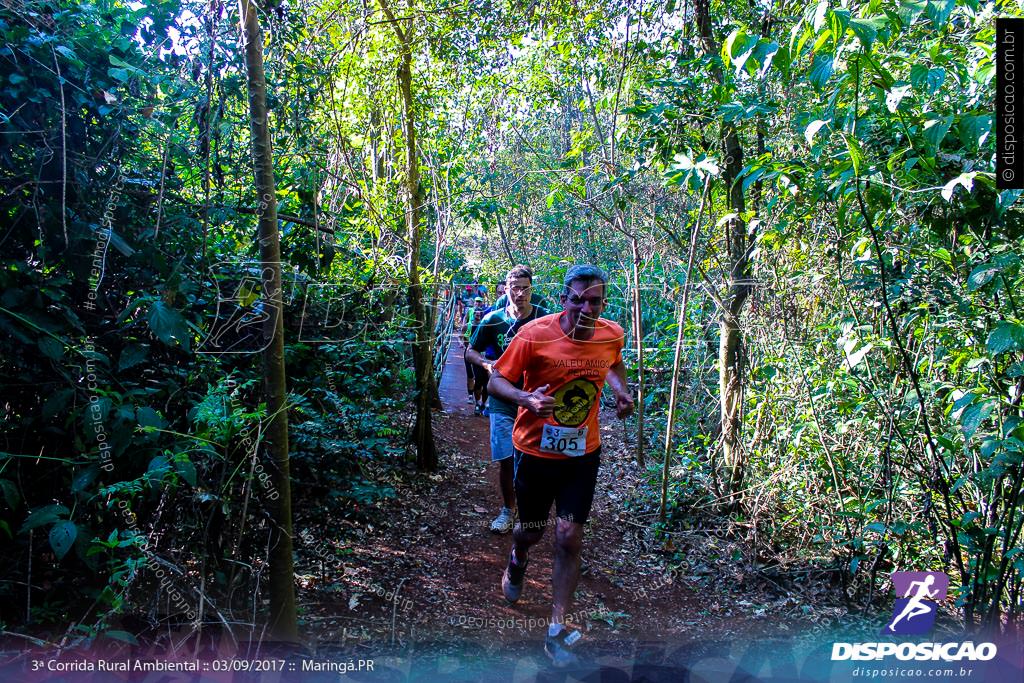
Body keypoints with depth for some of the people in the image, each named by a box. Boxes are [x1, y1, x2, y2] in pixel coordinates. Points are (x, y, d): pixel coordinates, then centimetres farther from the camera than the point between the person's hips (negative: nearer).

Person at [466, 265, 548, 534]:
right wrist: (486, 364, -12)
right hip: (503, 401, 1)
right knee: (506, 459, 5)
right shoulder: (493, 320, -3)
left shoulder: (545, 319, -5)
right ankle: (507, 510, 26)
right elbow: (471, 351, 7)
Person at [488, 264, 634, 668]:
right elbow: (496, 380, -13)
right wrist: (526, 399, -33)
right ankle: (517, 561, 54)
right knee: (531, 530, 15)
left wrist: (620, 389, -4)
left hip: (583, 454, 2)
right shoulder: (535, 335, -20)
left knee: (569, 538, -1)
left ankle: (557, 631, 13)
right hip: (535, 451, -2)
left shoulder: (612, 335, -8)